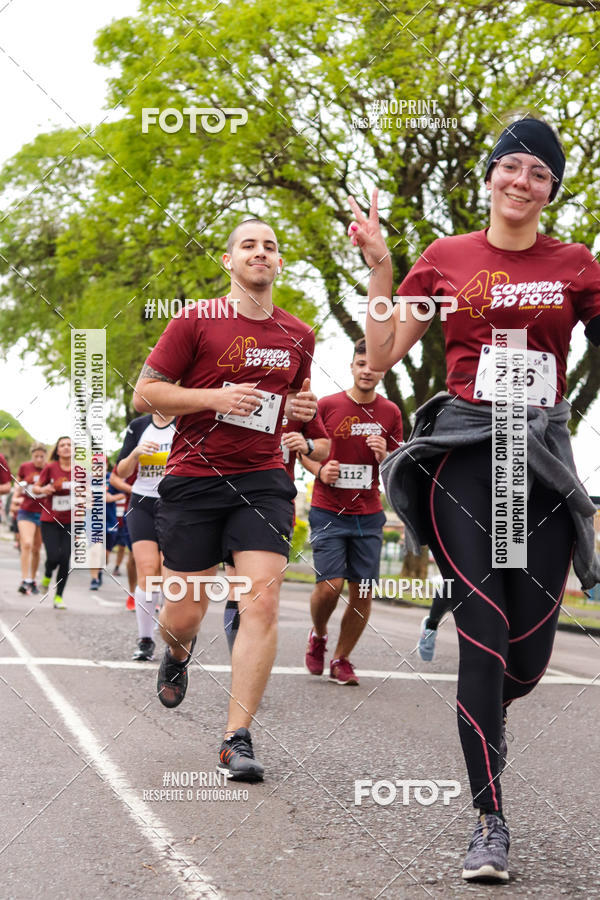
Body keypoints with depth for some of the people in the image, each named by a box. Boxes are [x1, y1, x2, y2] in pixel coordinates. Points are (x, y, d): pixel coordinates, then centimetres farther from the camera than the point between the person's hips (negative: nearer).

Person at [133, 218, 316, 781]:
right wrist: (215, 397, -16)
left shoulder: (298, 336, 11)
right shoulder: (197, 322, -3)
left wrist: (301, 408, 4)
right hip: (194, 477, -2)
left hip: (263, 478, 2)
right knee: (186, 613, 3)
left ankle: (237, 740, -9)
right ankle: (177, 654, 43)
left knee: (262, 599, -14)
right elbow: (144, 395, -3)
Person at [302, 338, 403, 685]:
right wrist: (320, 469, -10)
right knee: (329, 586, -13)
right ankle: (318, 635, 19)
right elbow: (304, 451, 9)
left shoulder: (390, 413, 6)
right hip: (328, 512, -2)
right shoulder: (327, 405, -1)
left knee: (363, 592, -1)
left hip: (369, 515, 2)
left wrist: (383, 457, -11)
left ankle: (341, 660, 17)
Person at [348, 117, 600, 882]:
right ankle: (490, 822, -3)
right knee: (485, 631, -11)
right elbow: (382, 356, 7)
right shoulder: (447, 258, 7)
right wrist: (378, 266, -1)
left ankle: (483, 714, 37)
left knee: (529, 651, -1)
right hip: (465, 452, -1)